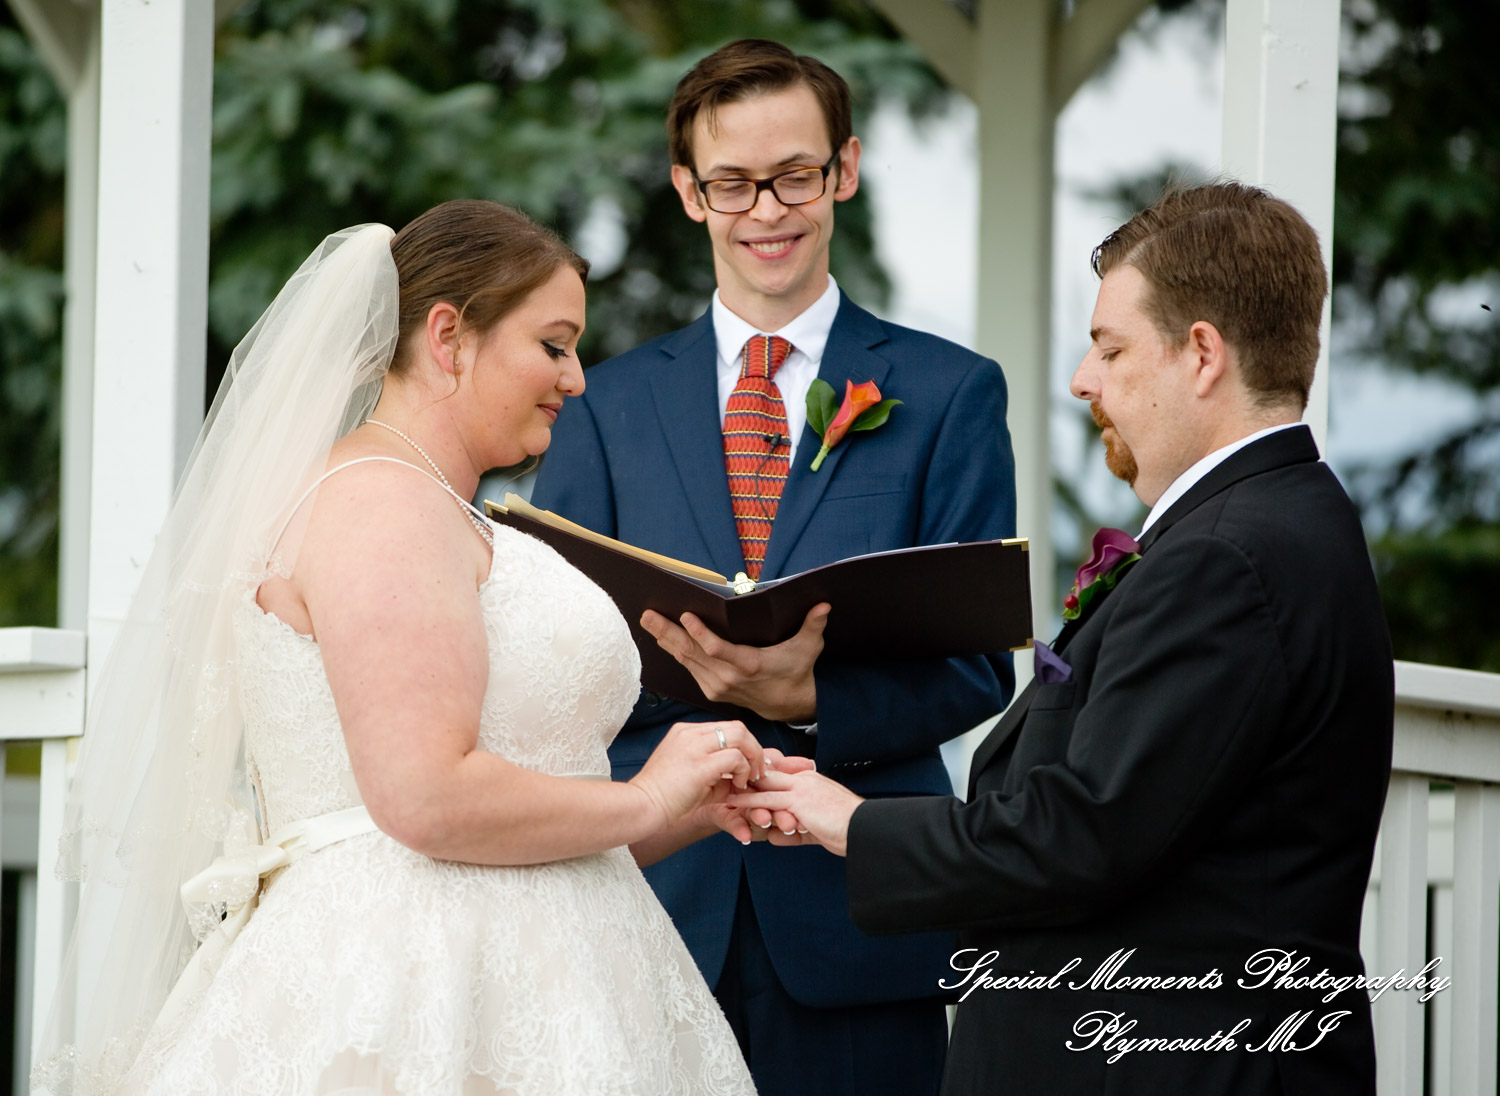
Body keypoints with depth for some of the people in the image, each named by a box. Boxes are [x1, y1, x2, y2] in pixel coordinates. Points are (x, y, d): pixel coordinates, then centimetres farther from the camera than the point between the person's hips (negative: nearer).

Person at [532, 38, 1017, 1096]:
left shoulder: (950, 394, 6)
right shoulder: (607, 405, 11)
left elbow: (977, 667, 0)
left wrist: (809, 698, -18)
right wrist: (694, 670, -16)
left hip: (860, 918, -1)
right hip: (656, 897, 1)